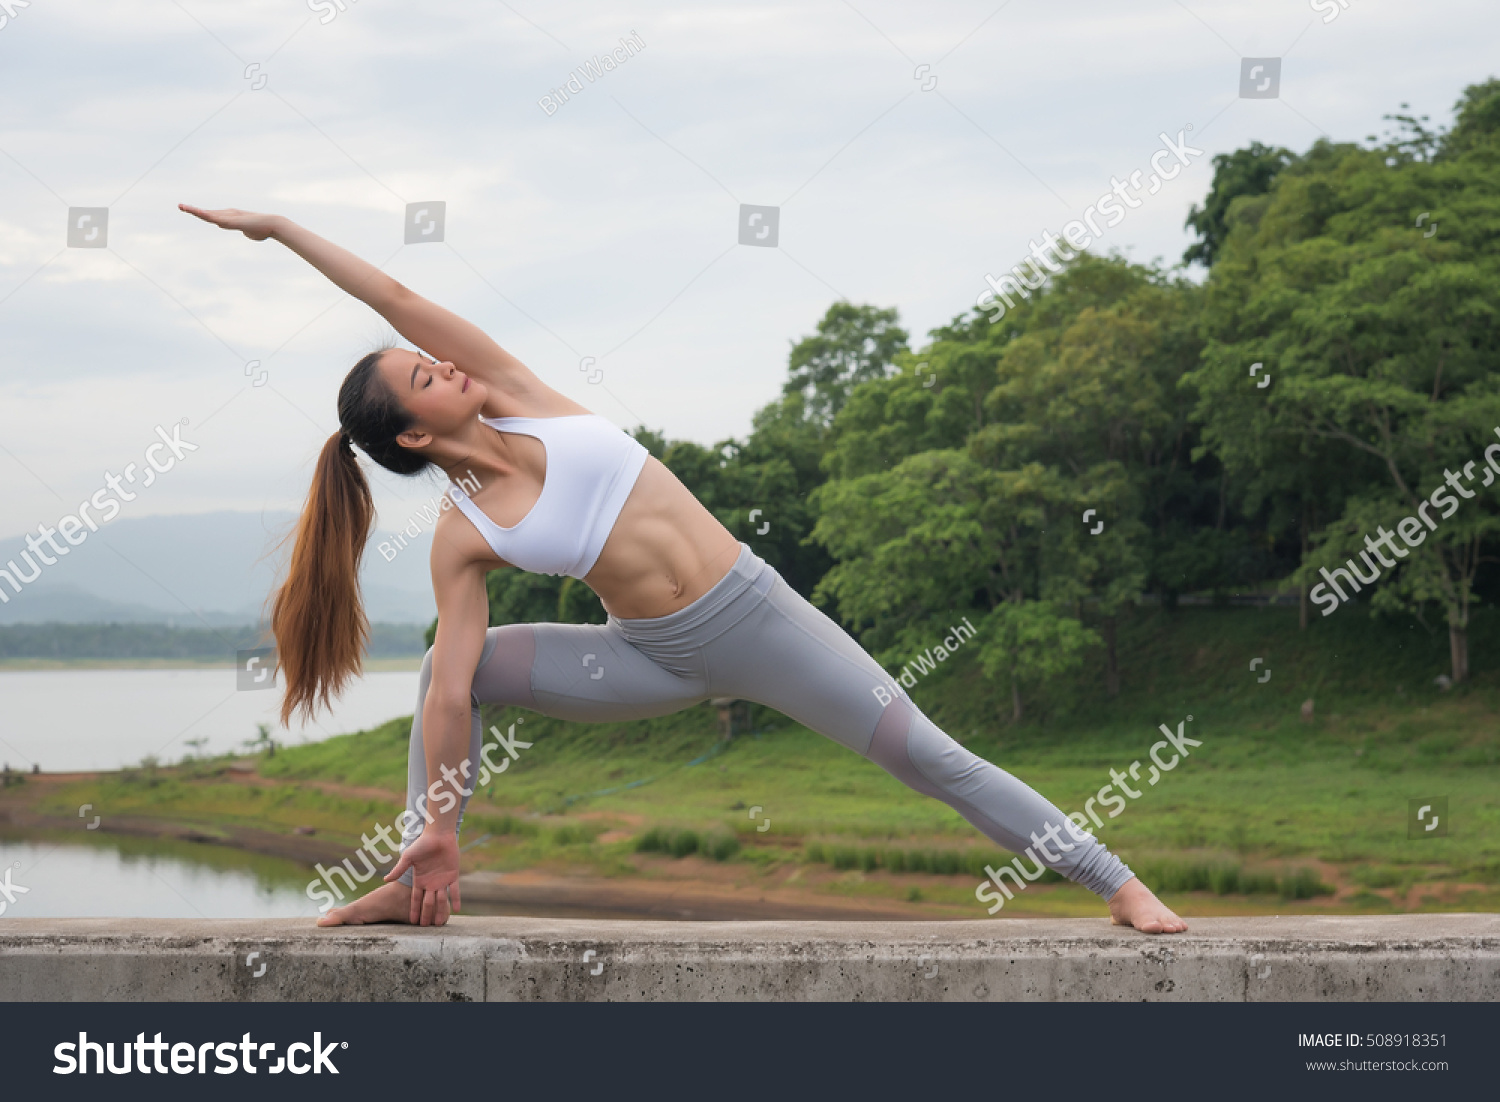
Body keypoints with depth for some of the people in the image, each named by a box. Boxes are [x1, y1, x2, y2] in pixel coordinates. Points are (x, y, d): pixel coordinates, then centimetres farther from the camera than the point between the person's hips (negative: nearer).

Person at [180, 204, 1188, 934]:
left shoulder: (521, 400, -4)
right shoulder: (464, 538, -6)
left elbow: (402, 301, -7)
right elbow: (450, 693, -7)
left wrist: (282, 228, -3)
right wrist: (436, 825, -10)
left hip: (754, 611, 0)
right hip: (658, 663, 1)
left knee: (931, 758, -3)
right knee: (453, 665, -9)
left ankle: (1117, 884, 1)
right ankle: (416, 883, 1)